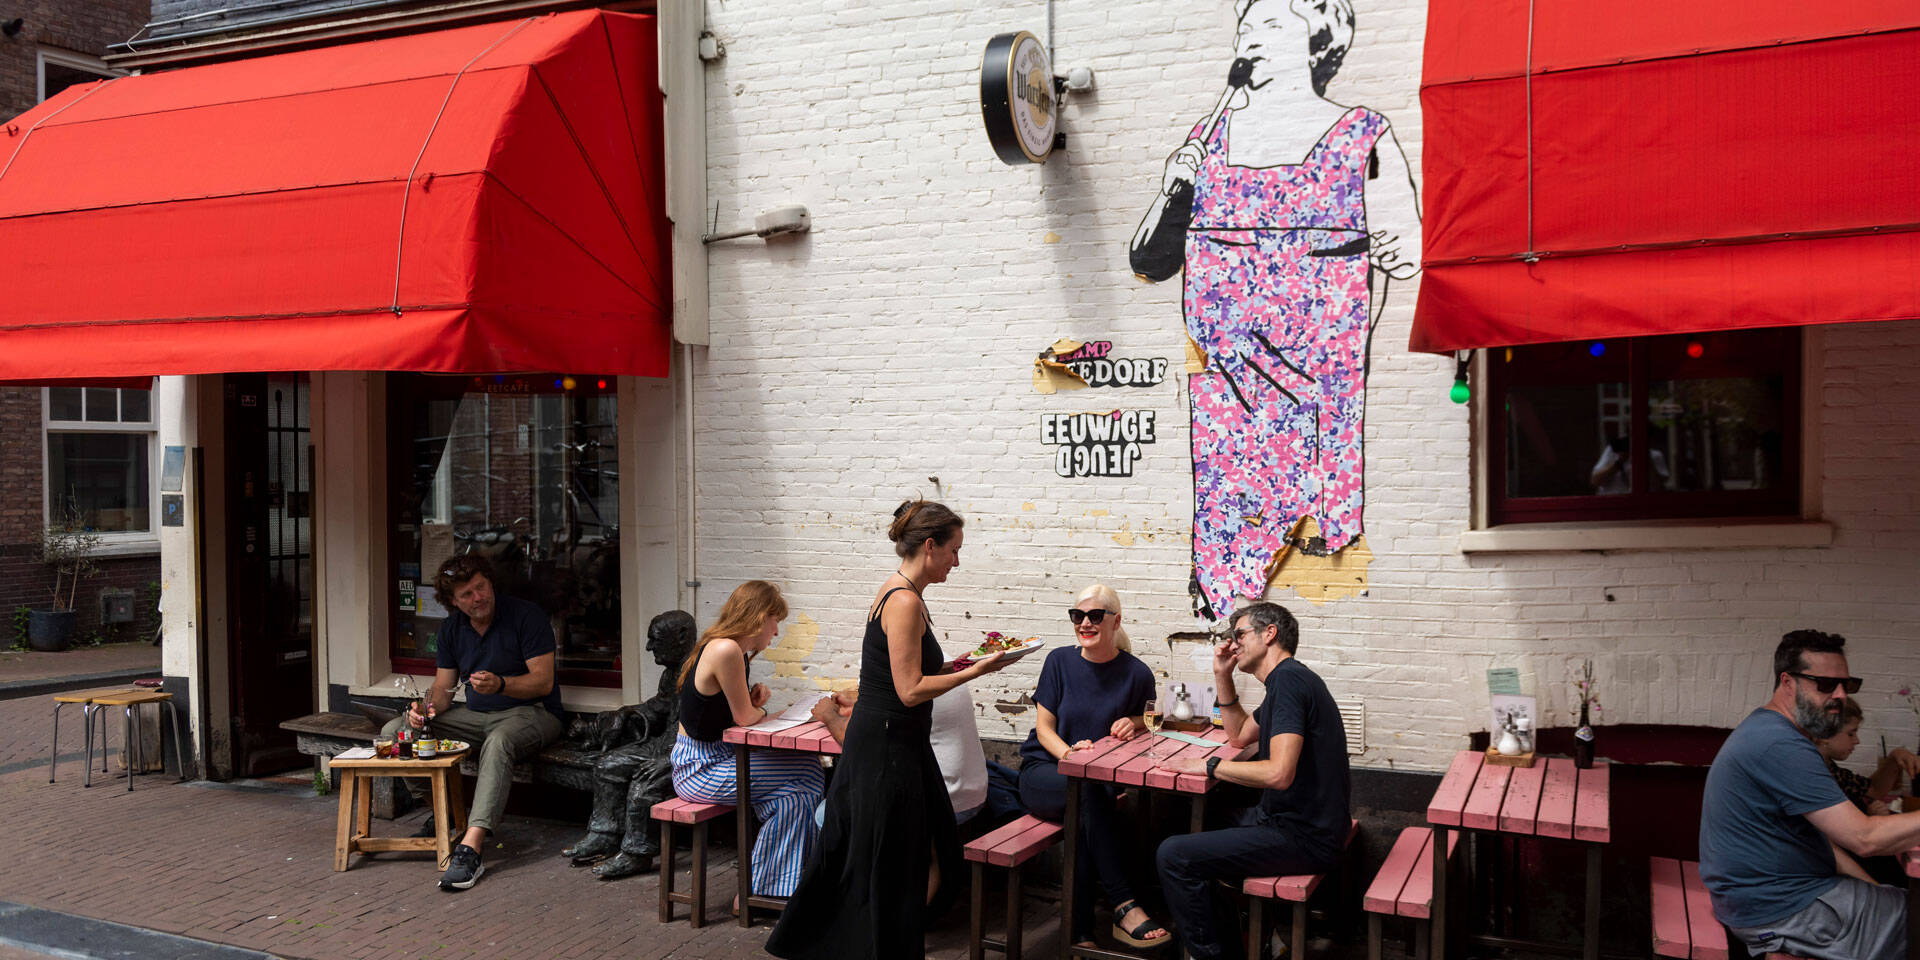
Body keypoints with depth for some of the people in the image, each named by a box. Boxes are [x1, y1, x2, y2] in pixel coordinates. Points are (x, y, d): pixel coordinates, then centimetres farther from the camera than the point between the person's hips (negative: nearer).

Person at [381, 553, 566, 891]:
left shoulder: (526, 616, -12)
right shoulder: (452, 628, 7)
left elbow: (543, 681, -16)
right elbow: (443, 688, 9)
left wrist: (500, 684, -34)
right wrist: (428, 706, -15)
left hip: (531, 713, -6)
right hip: (475, 715, 7)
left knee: (499, 741, -41)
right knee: (394, 731, -7)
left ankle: (470, 847, -49)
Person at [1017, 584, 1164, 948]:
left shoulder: (1136, 673, 0)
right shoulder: (1060, 661, 1)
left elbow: (1147, 722, 13)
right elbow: (1044, 728, 0)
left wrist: (1132, 723, -13)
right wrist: (1068, 753, -22)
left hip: (1100, 778, 1)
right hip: (1043, 773, 0)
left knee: (1084, 820, -37)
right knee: (1086, 789, -37)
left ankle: (1081, 933, -30)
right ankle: (1124, 906, -36)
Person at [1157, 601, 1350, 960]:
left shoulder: (1288, 679, -19)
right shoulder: (1287, 678, 15)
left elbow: (1278, 773, -30)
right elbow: (1241, 734, 30)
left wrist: (1210, 766, -16)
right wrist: (1223, 677, 17)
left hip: (1303, 837, -11)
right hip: (1297, 821, 11)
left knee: (1174, 855, -16)